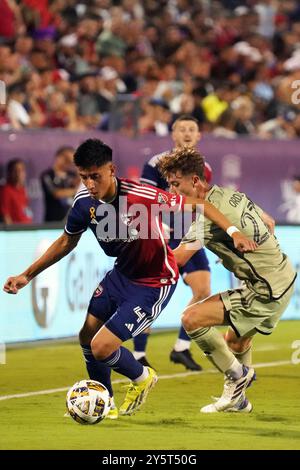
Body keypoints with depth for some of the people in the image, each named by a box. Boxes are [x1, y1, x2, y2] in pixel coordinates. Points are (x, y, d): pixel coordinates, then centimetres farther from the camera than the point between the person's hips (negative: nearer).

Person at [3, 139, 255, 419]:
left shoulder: (143, 196, -31)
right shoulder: (84, 202, -12)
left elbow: (196, 205, -20)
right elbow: (66, 242, 8)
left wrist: (233, 232, -29)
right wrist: (28, 275, 8)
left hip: (155, 284, -7)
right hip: (122, 275, 7)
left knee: (101, 348, -13)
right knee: (87, 336, 12)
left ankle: (142, 378, 20)